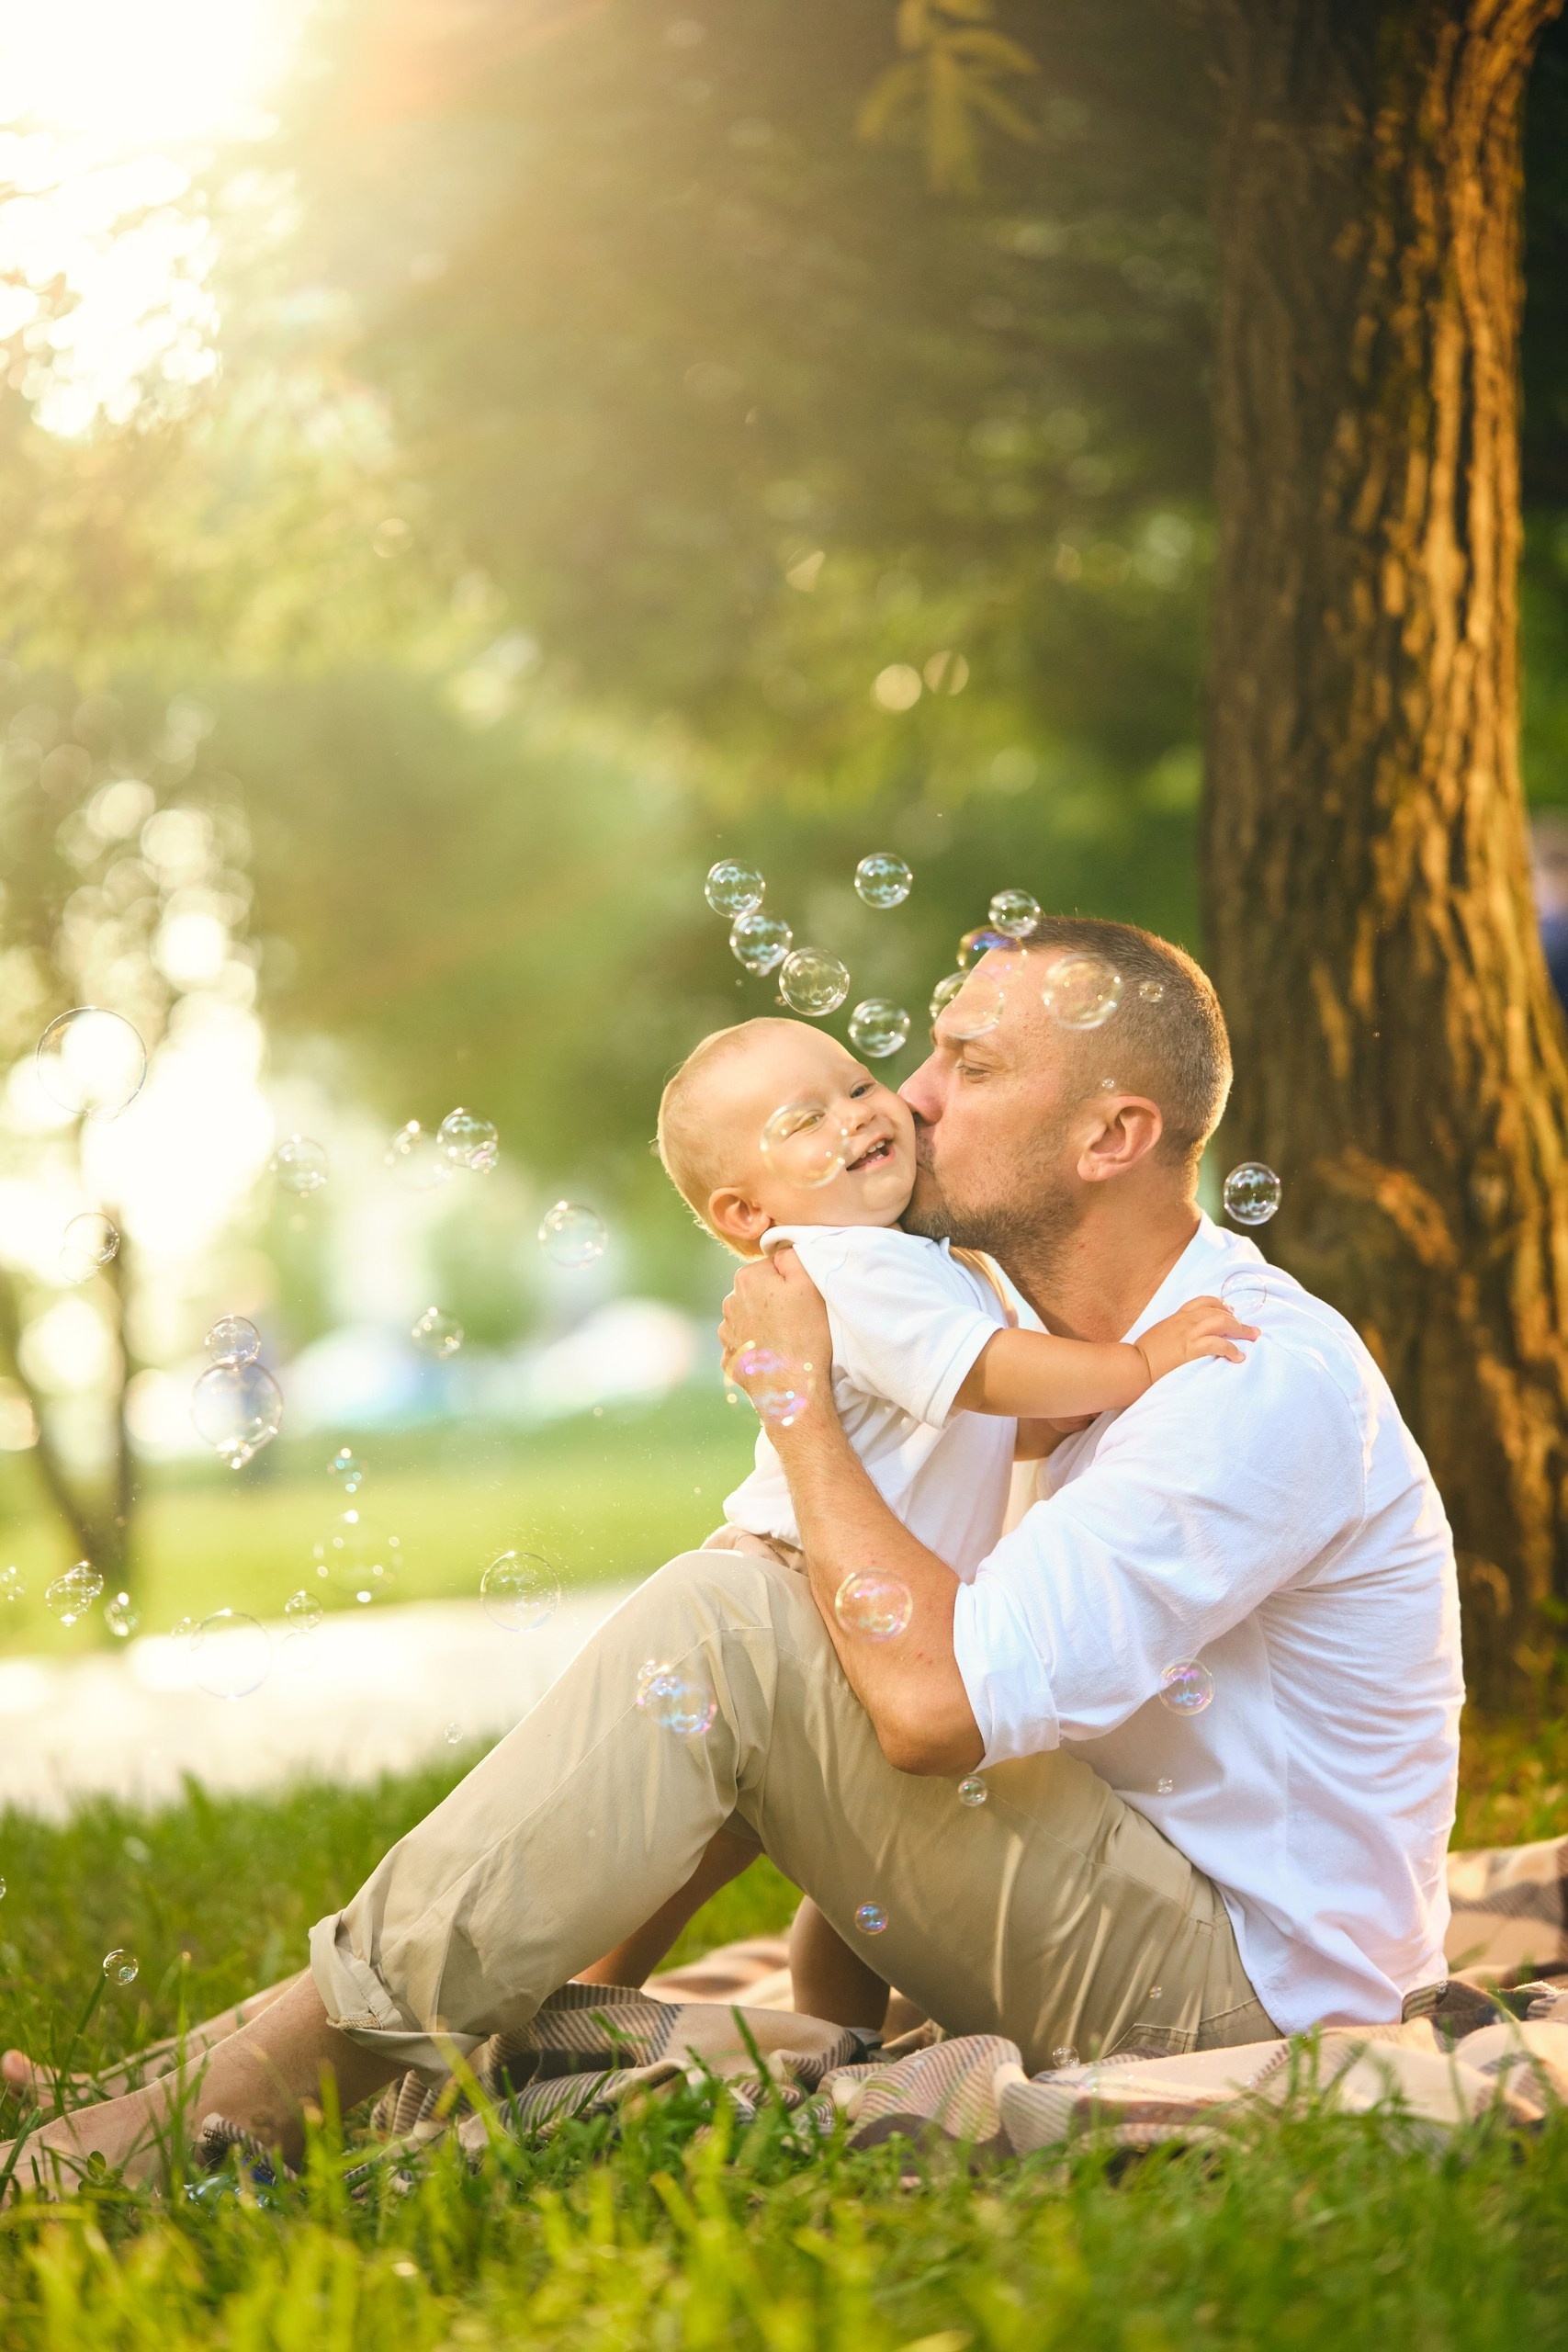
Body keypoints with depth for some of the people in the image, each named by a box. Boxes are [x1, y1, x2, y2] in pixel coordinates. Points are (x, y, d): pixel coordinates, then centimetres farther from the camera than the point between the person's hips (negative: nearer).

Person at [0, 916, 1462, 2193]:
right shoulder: (1097, 1346, 12)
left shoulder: (1270, 1382, -21)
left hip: (1237, 1987, -10)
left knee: (724, 1621, -21)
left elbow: (933, 1697, -29)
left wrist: (798, 1396, -16)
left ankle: (257, 2093, -18)